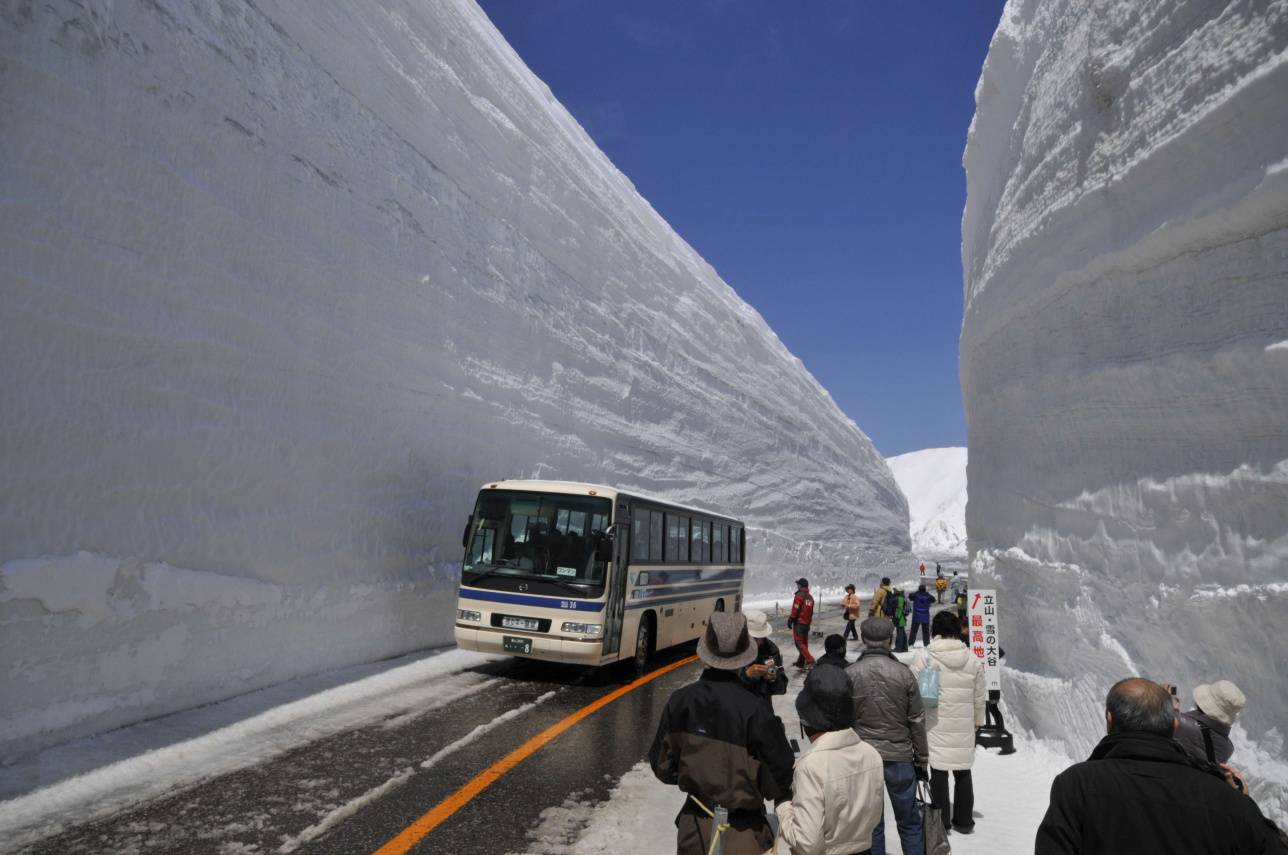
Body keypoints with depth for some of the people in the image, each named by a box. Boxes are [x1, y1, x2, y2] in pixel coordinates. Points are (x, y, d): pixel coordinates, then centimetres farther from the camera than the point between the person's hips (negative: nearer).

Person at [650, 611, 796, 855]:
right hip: (743, 834, -3)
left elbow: (660, 762, -2)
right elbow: (779, 771, -15)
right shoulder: (753, 710, -25)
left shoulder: (680, 701, -13)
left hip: (694, 828, 3)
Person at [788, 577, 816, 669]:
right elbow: (811, 612, 16)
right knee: (804, 643, 12)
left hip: (799, 623, -8)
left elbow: (795, 611, -17)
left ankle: (810, 660, -16)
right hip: (807, 624, 8)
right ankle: (801, 662, 18)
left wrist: (790, 620, -7)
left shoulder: (799, 596, -15)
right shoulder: (810, 597, 10)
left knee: (799, 643, -6)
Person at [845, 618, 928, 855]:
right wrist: (922, 759, 9)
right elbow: (917, 721, -3)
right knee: (909, 823, 15)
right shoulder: (903, 673, -9)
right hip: (899, 757, 0)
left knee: (871, 824, 12)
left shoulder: (850, 674, -8)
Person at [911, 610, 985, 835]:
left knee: (938, 772, 6)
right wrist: (978, 721, 21)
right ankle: (964, 821, 25)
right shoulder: (972, 658, 1)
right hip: (964, 726, 3)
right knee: (963, 771, 16)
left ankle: (941, 822, 14)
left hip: (936, 725, -3)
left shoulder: (924, 655, -10)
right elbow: (979, 696, 8)